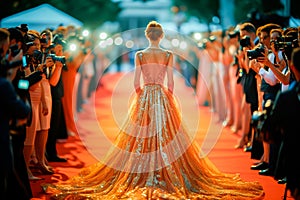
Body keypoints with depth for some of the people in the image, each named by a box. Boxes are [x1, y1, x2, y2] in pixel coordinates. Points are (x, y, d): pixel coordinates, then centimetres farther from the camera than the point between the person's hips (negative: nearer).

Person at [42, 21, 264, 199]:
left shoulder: (140, 55, -3)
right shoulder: (168, 55, -5)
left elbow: (136, 82, -3)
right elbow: (170, 82, -5)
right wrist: (170, 99, 8)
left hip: (144, 98, 1)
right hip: (162, 98, -1)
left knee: (141, 135, 7)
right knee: (167, 137, 5)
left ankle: (141, 175, 8)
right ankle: (164, 175, 3)